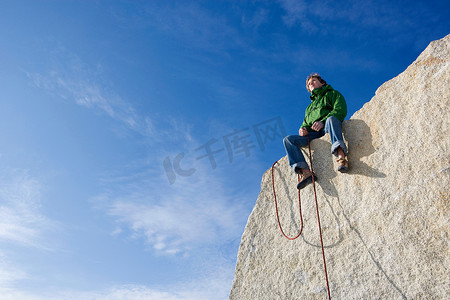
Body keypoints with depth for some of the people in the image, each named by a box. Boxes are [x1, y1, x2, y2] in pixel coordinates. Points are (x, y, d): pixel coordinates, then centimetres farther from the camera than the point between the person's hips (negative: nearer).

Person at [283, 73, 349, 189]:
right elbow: (306, 122, 31)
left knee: (331, 118, -38)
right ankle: (305, 172, -36)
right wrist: (303, 128, 3)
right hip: (313, 134, 5)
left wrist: (323, 122, -15)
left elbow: (341, 110, 2)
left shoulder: (332, 94, 21)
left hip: (327, 128, -5)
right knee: (288, 140, -16)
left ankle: (341, 157, -59)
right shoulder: (310, 107, 39)